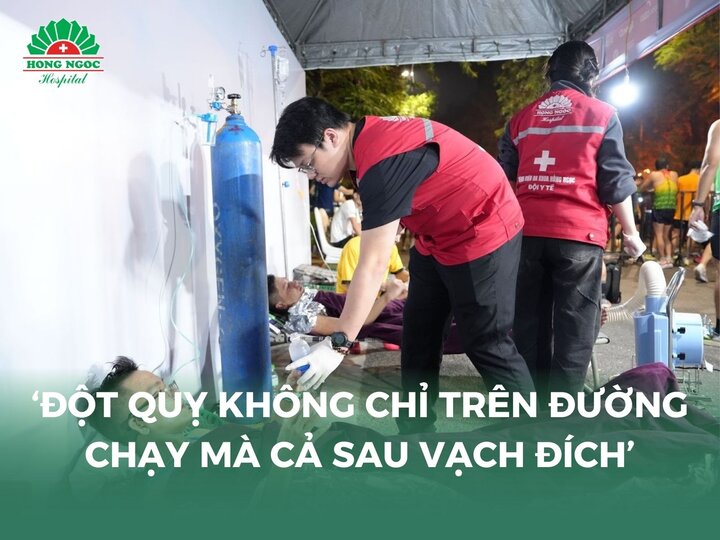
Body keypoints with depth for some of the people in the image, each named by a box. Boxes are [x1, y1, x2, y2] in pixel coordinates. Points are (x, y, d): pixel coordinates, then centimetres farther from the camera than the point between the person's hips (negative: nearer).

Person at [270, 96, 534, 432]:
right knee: (418, 340, 10)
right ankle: (416, 431, 22)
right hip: (435, 238, 10)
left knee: (486, 345, -4)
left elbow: (372, 266, -32)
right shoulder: (369, 137, -1)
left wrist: (338, 344, -30)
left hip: (481, 233, -10)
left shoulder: (382, 161, -30)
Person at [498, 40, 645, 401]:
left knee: (529, 321, 11)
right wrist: (630, 232, 9)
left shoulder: (521, 118, 14)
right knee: (574, 327, 2)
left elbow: (503, 179, 15)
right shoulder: (601, 115, 3)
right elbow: (616, 182, -1)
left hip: (529, 232, 4)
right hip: (579, 234, -3)